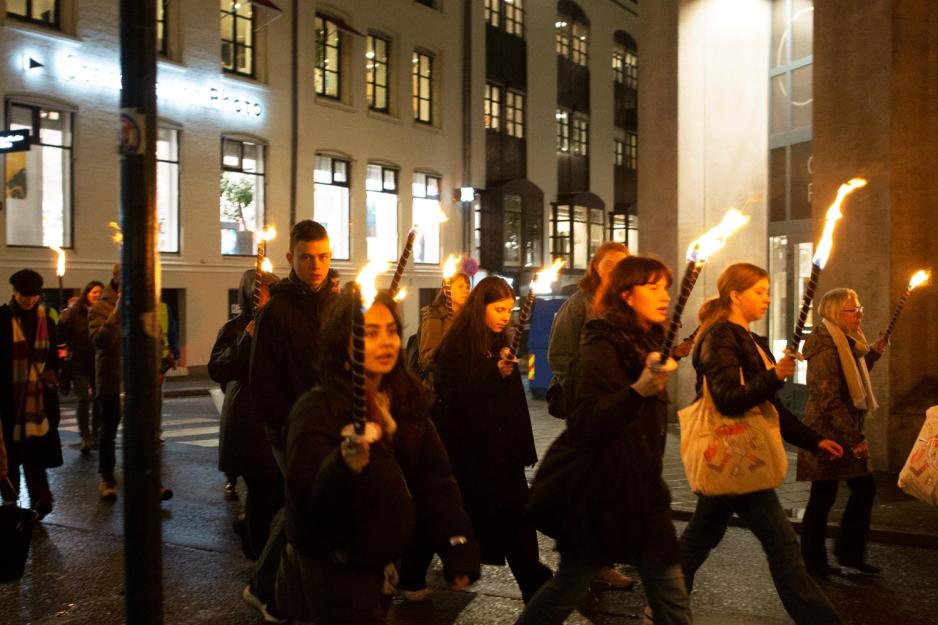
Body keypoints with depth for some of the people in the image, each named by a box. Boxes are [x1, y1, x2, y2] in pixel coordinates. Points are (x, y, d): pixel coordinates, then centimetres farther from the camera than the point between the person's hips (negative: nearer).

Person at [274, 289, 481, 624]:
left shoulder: (407, 394, -1)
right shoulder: (316, 409, -20)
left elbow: (435, 477, 3)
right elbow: (310, 503, -26)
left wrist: (459, 550, -3)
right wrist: (347, 463, -45)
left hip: (382, 563, 6)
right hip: (332, 573, -6)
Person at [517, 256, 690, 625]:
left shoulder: (645, 345, 10)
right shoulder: (600, 348, -16)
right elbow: (585, 424, -29)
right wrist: (639, 390, -39)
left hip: (641, 490, 8)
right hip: (600, 494, -8)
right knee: (568, 588, 5)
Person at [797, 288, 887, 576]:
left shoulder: (845, 343, 13)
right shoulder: (826, 348, -19)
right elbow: (830, 399, -23)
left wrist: (873, 353, 12)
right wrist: (855, 438, -22)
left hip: (843, 433, 10)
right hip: (828, 434, -10)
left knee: (864, 489, 13)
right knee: (823, 497, 1)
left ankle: (849, 552, 25)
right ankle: (814, 561, 14)